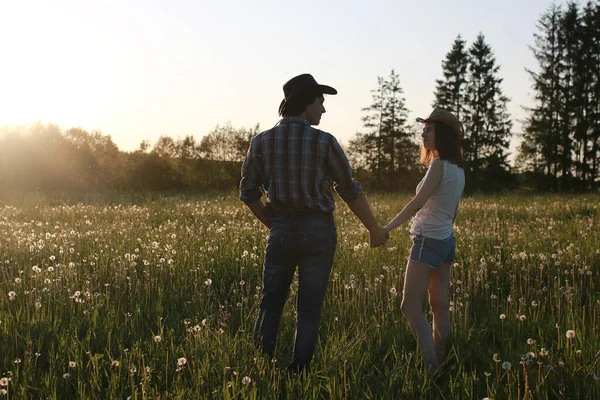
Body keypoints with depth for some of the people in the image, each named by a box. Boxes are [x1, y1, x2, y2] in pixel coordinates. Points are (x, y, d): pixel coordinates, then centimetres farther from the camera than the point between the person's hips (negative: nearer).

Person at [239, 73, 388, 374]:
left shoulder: (261, 142, -1)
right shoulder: (324, 142, -11)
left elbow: (248, 194, 3)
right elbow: (350, 191, -4)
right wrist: (374, 229, 8)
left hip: (281, 230, 3)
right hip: (318, 231, -2)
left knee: (270, 306, 13)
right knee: (309, 312, 6)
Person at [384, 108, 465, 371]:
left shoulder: (439, 164, -14)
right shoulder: (458, 169, 12)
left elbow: (417, 203, -21)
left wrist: (386, 229, -19)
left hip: (429, 241, -9)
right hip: (447, 241, 9)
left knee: (410, 306, -8)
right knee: (440, 307, 11)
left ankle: (431, 367, -13)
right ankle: (439, 364, 15)